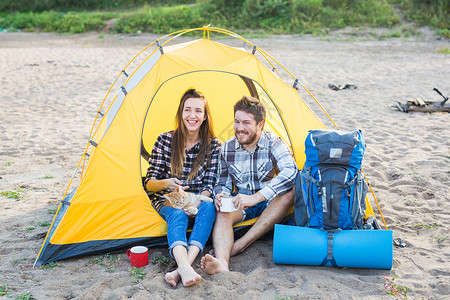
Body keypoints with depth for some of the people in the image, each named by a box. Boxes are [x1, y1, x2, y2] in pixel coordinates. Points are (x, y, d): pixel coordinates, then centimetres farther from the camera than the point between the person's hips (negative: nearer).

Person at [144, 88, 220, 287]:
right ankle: (186, 269, -62)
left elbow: (210, 185, -5)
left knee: (209, 206, -35)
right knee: (178, 214, -37)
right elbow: (149, 183, -3)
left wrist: (196, 201, -27)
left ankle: (182, 268, -51)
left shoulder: (213, 145, -1)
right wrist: (166, 183, -27)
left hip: (198, 201, 1)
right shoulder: (165, 140, -4)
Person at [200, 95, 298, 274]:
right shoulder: (227, 148, -3)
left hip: (269, 204, -2)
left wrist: (255, 198, -42)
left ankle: (240, 245, -35)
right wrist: (221, 195, -21)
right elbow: (223, 183, 7)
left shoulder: (274, 144, -15)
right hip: (241, 204, 2)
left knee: (287, 193, -34)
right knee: (222, 214, -31)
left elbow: (291, 172, -35)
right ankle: (222, 263, -58)